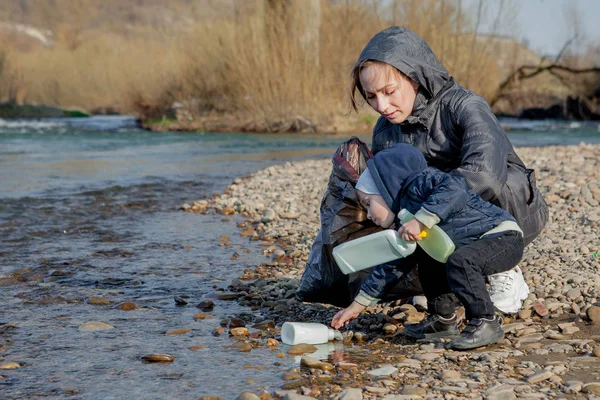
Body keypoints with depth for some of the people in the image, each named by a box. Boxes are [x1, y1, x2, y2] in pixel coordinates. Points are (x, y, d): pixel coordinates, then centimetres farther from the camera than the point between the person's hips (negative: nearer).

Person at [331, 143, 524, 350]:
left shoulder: (419, 182, -15)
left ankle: (486, 323, -22)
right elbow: (389, 266, 18)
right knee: (426, 260, 20)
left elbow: (454, 188, -34)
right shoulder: (404, 225, 13)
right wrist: (356, 306, 18)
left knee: (460, 260, -35)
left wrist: (420, 221, -35)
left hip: (504, 235, -10)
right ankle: (443, 319, 21)